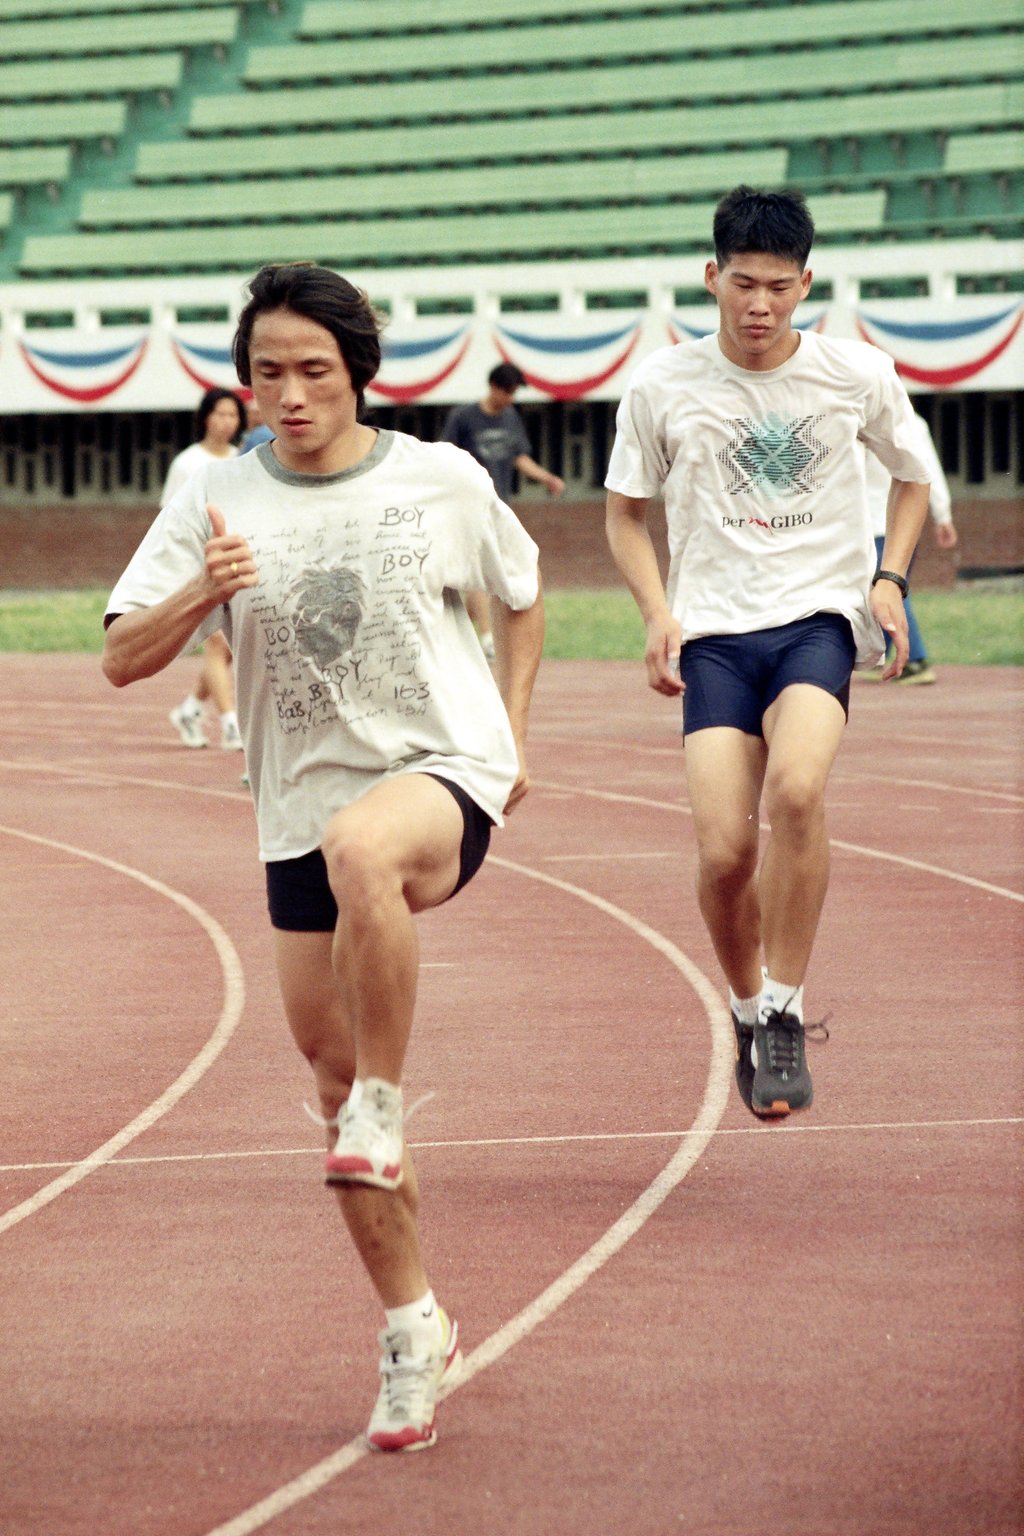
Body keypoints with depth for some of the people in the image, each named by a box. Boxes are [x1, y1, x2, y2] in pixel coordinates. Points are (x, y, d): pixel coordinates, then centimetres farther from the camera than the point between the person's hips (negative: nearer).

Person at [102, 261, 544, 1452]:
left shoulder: (442, 481, 0)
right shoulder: (218, 500, 1)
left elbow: (522, 594, 18)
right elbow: (122, 659, -1)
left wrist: (513, 730, 8)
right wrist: (198, 595, -20)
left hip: (443, 773, -3)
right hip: (302, 807, 4)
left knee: (362, 848, -40)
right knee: (331, 1067, 6)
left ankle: (385, 1106, -24)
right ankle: (413, 1330, 20)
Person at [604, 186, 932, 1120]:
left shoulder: (857, 375, 1)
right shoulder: (662, 387, 0)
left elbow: (912, 476, 19)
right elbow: (626, 512, 13)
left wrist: (889, 577, 3)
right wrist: (658, 613, -2)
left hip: (821, 619, -1)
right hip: (715, 631, 1)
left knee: (796, 788, -30)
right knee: (725, 851, -12)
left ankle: (786, 1013, -16)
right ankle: (746, 1008, 19)